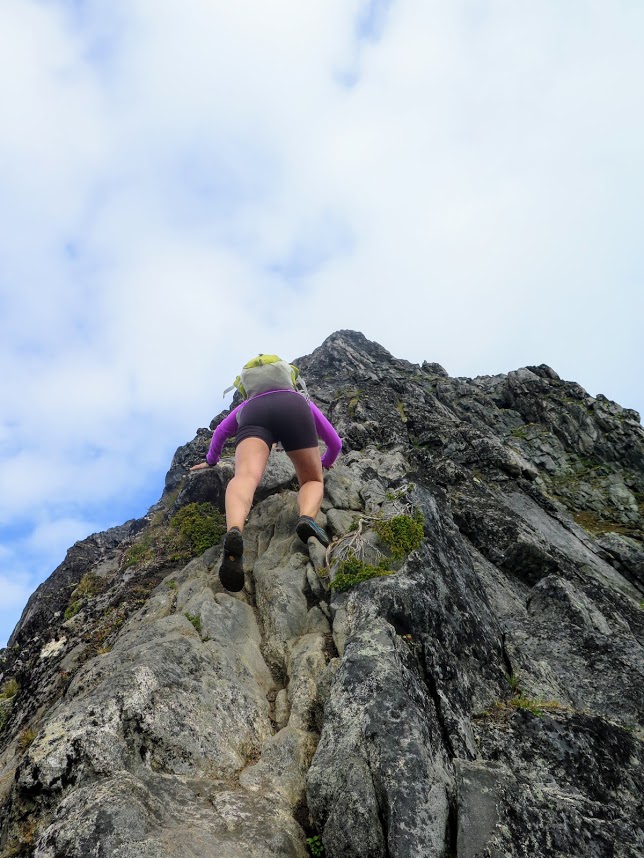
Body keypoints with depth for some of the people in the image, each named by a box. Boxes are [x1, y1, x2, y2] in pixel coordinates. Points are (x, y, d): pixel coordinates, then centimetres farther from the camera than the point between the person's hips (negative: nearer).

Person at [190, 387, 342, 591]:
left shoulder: (249, 403, 48)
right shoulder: (303, 402, 45)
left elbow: (221, 431, 48)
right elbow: (335, 442, 49)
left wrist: (211, 460, 65)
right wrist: (326, 462, 70)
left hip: (255, 414, 1)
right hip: (294, 411, 0)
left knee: (246, 476, -23)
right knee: (313, 480, 14)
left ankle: (234, 532, -56)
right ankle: (307, 518, -22)